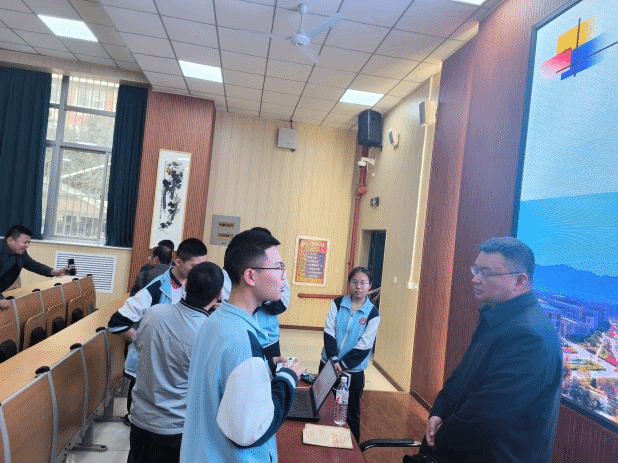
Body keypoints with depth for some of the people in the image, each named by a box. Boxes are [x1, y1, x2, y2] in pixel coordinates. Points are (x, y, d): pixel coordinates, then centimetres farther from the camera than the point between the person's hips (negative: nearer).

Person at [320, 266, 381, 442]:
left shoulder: (372, 313, -7)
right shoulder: (337, 304, -3)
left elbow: (364, 346, -10)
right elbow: (329, 333, -8)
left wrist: (342, 364, -14)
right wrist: (334, 360, -18)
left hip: (353, 370, -2)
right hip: (328, 364, 2)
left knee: (350, 413, 9)